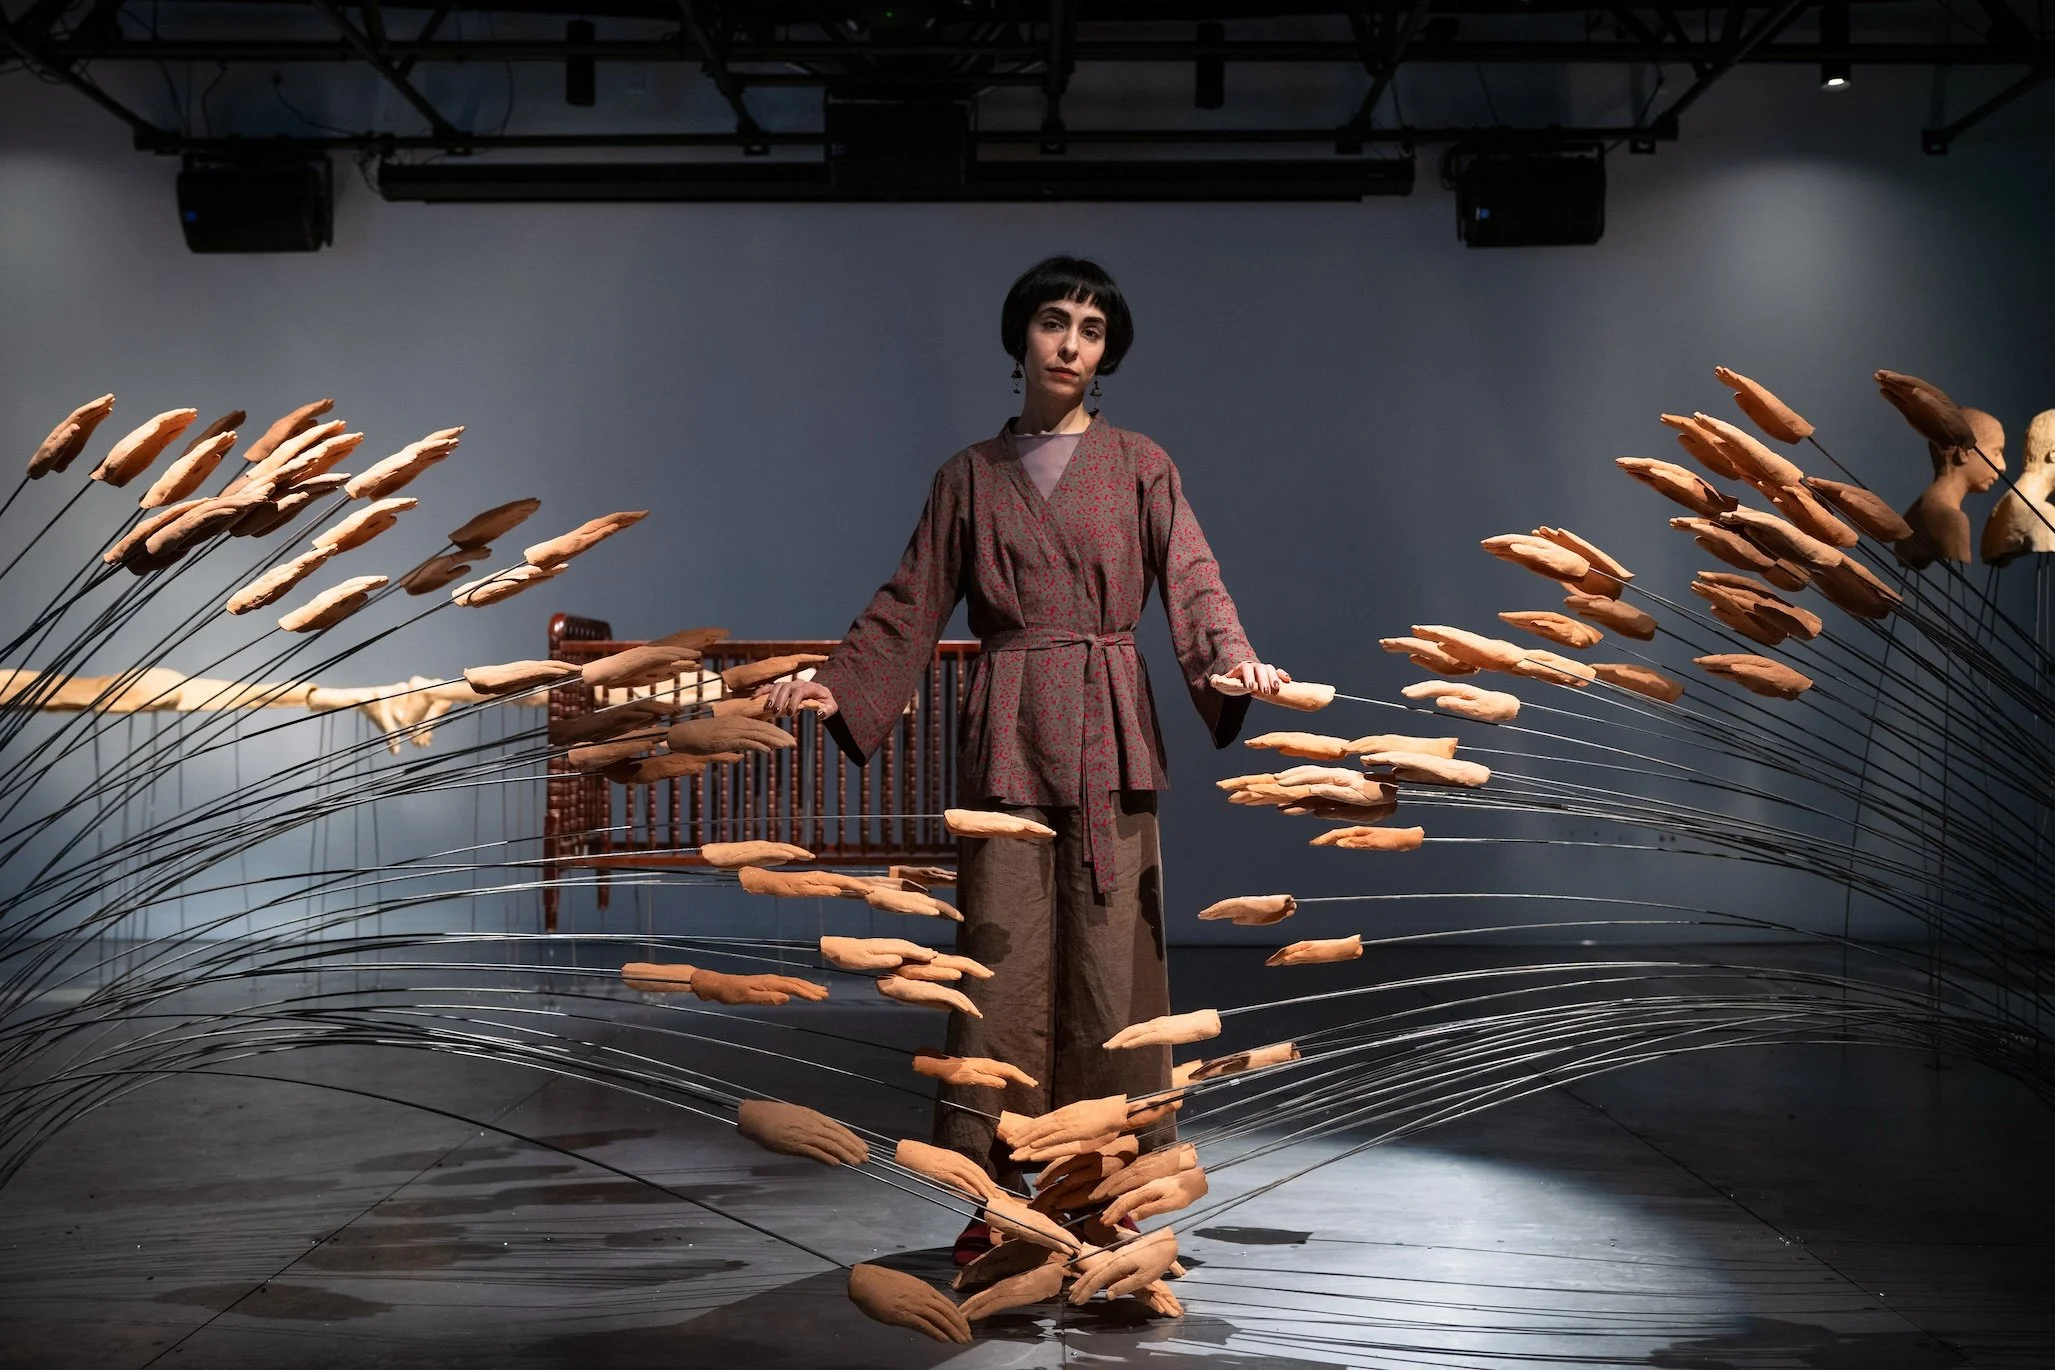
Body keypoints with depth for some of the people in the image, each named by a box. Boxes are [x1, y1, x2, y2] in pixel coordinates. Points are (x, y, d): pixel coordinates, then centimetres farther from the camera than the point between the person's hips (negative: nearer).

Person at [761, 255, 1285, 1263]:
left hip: (1109, 734, 0)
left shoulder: (1138, 467, 9)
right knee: (1003, 957, -2)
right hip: (1007, 734, 0)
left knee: (1111, 952, -2)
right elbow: (911, 604, 10)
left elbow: (1191, 582, -2)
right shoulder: (970, 475, 11)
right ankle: (997, 1199, 5)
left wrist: (1232, 658, -22)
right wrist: (834, 687, -3)